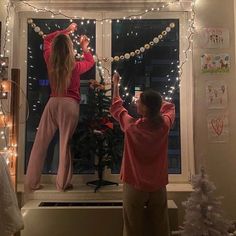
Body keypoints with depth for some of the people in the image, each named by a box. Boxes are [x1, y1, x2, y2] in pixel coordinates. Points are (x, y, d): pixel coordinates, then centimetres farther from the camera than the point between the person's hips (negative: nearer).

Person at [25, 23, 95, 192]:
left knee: (40, 143, 8)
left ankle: (32, 183, 15)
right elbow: (91, 62, 18)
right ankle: (63, 183, 13)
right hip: (70, 105, -2)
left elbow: (47, 39, 20)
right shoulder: (75, 66, -5)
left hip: (53, 103, 3)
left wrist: (66, 31, 25)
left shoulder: (50, 62, 1)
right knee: (65, 144, 4)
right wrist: (85, 48, 29)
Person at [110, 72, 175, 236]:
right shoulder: (165, 125, -10)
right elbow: (169, 107, 14)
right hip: (158, 186, 3)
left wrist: (116, 85, 16)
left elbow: (116, 108, 5)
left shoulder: (132, 126, -15)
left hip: (134, 186, -2)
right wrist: (155, 99, 19)